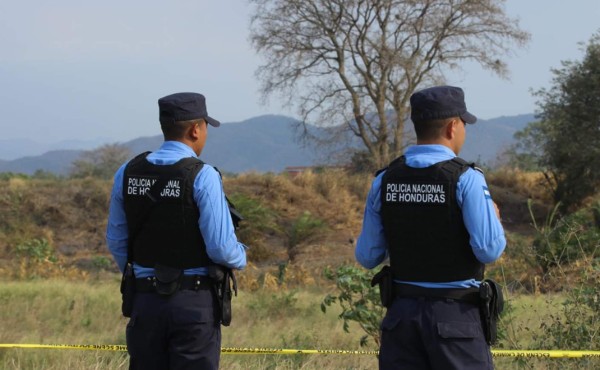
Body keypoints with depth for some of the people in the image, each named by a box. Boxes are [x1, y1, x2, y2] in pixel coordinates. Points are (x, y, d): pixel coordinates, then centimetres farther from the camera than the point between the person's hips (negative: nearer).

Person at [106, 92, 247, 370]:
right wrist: (240, 257, 8)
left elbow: (116, 241, 12)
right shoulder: (202, 177, -12)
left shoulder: (128, 173, 4)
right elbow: (221, 247, -14)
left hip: (145, 298, 5)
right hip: (195, 301, -5)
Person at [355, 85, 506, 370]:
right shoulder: (465, 178, -11)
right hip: (455, 314, -5)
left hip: (402, 313, 5)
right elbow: (489, 249, -16)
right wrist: (495, 218, 4)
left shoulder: (384, 180, 3)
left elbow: (367, 256, 7)